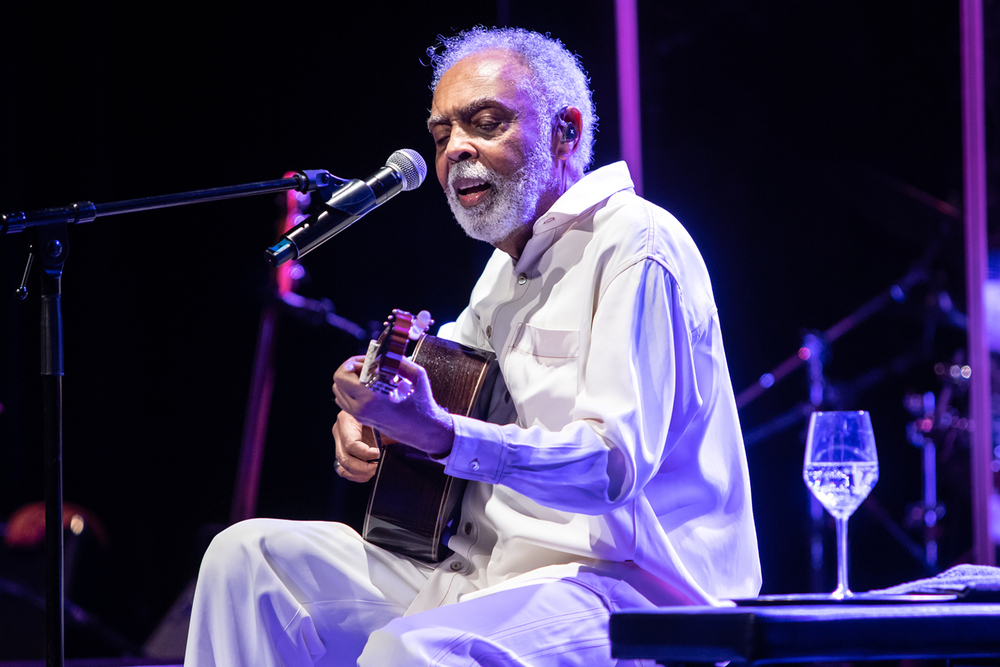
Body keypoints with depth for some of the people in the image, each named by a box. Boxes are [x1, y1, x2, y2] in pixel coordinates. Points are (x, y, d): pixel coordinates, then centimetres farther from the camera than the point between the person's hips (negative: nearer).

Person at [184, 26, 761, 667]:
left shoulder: (636, 245, -11)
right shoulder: (509, 265, 21)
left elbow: (617, 464, -23)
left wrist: (441, 433, -35)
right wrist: (373, 414, 12)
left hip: (631, 580, -10)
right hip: (500, 574, 10)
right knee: (249, 557, 2)